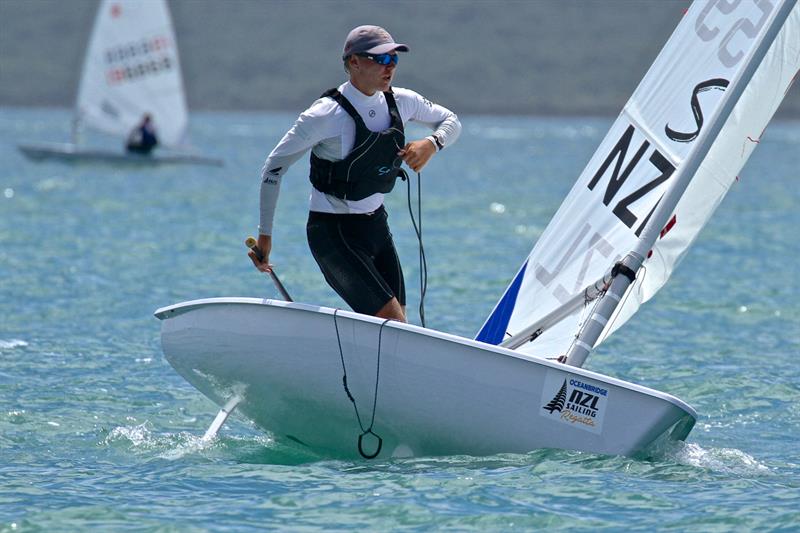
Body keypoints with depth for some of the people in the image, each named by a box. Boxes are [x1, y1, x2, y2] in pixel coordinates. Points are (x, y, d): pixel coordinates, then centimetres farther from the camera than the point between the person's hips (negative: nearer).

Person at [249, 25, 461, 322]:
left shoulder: (400, 102, -1)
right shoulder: (326, 115, -20)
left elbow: (451, 122, 15)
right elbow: (274, 167, -13)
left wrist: (431, 144, -9)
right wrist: (265, 234, -13)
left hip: (375, 223, 7)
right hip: (334, 231, -7)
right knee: (392, 322, -16)